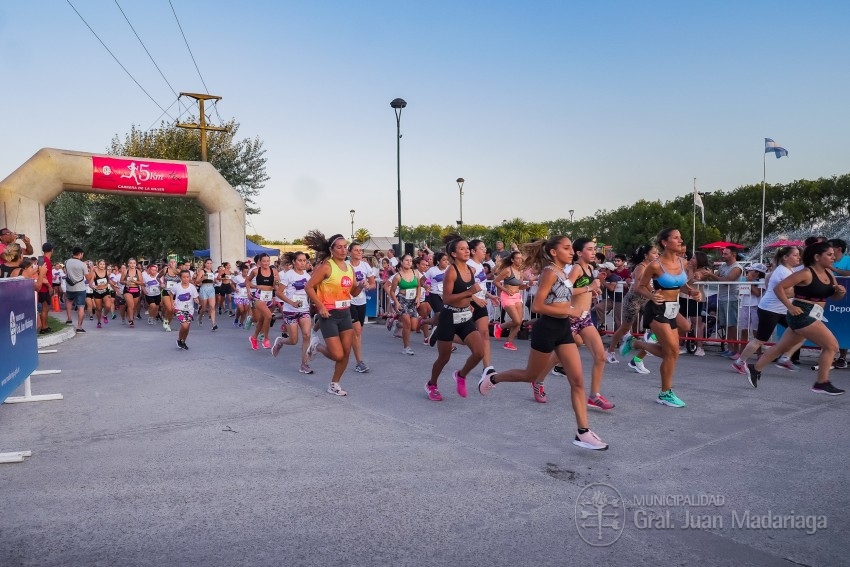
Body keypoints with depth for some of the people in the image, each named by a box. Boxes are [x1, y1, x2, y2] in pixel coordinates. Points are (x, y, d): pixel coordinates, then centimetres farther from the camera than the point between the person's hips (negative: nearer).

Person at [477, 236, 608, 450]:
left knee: (578, 381, 0)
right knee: (530, 375, 10)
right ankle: (492, 379, 35)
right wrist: (569, 311, -19)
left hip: (563, 329, 8)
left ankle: (583, 432, 3)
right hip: (547, 329, -8)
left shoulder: (562, 272, 12)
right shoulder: (550, 272, -15)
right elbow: (537, 306, -22)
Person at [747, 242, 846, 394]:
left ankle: (755, 369, 28)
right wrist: (790, 307, -19)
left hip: (810, 316, 9)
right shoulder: (806, 273, -15)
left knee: (782, 346, 16)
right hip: (802, 315, -8)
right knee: (831, 345, -8)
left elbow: (835, 297, 17)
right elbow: (779, 287, -16)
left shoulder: (828, 273, 9)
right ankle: (822, 384, 1)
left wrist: (841, 292, -5)